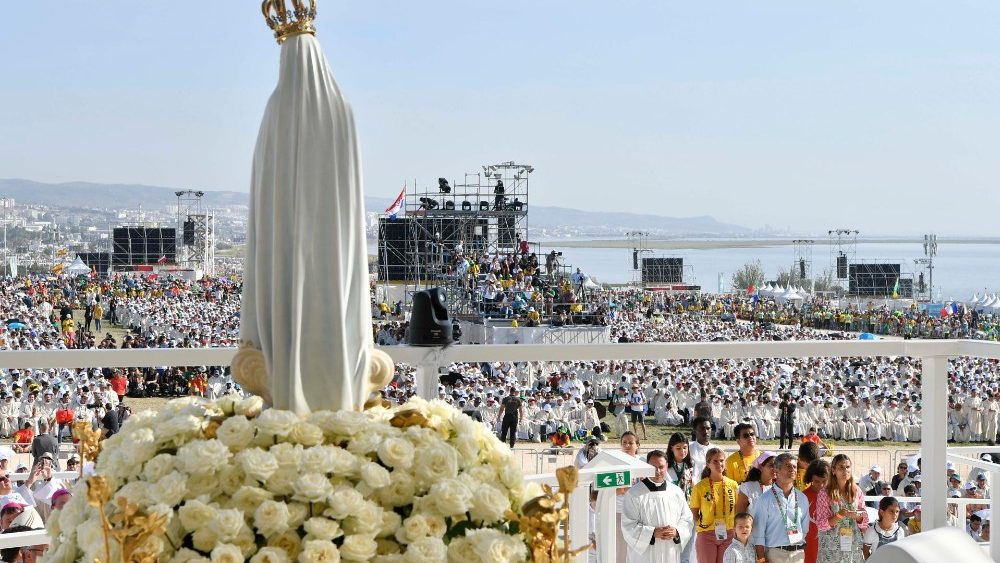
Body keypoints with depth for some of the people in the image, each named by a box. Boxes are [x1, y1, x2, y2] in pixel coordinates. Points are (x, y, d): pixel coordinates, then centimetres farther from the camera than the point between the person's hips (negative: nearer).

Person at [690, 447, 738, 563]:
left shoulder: (733, 485, 4)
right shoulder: (700, 487, -4)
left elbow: (736, 511, 12)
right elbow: (694, 513, 4)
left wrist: (735, 531, 6)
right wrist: (701, 527, -7)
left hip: (728, 535, 2)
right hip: (706, 535, -2)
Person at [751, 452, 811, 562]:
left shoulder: (802, 498, 10)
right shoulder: (765, 499, -4)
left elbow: (805, 529, 13)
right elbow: (758, 535, -6)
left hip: (799, 553, 4)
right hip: (775, 553, -4)